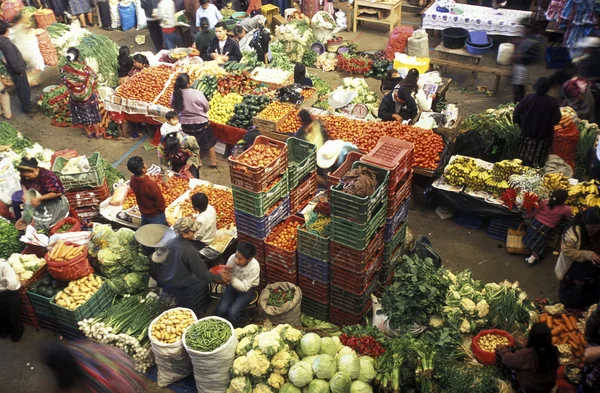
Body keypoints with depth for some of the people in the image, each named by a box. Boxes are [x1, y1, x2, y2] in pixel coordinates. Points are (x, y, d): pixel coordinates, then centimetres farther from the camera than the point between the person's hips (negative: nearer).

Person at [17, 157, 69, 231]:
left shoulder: (47, 176, -30)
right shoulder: (25, 175, -8)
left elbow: (58, 192, -33)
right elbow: (23, 183, 16)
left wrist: (39, 199, -30)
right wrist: (25, 193, -6)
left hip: (53, 202, -7)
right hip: (37, 200, 7)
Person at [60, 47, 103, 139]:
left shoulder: (64, 70, -14)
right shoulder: (84, 68, -24)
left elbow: (65, 82, -1)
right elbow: (94, 79, -12)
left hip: (75, 97, 3)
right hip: (88, 95, -3)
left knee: (81, 114, 19)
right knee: (92, 113, 13)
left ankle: (89, 132, 30)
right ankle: (97, 132, 24)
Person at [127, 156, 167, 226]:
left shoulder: (133, 180, -15)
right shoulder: (150, 184, -37)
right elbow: (159, 199, -23)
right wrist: (162, 209, -4)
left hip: (143, 211, 7)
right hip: (155, 214, -7)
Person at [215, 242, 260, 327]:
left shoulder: (254, 267, -30)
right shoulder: (233, 258, -23)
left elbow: (245, 287, -25)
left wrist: (231, 277, -36)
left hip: (248, 289, -3)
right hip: (233, 285, 3)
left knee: (232, 313, -21)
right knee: (220, 310, -15)